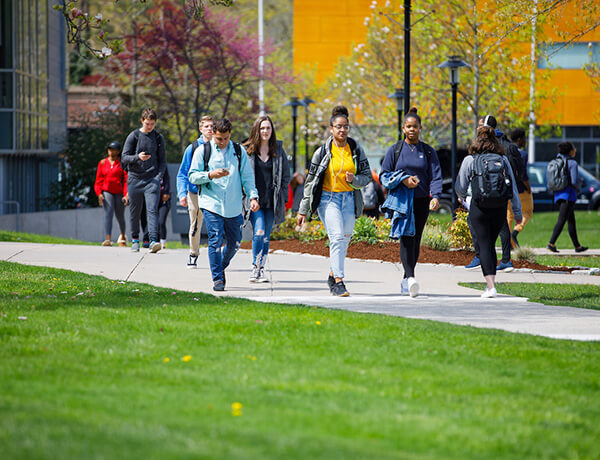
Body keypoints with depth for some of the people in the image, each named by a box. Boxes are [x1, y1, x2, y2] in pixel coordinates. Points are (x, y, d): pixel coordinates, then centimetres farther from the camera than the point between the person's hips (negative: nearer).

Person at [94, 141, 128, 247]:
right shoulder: (103, 163, 8)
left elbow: (126, 179, -6)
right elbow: (98, 180, 8)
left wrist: (126, 194, -16)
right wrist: (99, 193, -5)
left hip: (119, 193, -1)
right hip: (107, 192, 1)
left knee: (120, 216, 11)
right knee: (108, 213, -18)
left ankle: (123, 236, 40)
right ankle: (107, 239, -28)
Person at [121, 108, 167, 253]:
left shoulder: (158, 138, 9)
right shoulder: (134, 136, 3)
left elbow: (162, 160, 14)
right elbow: (124, 158, 1)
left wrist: (159, 175, -2)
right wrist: (138, 157, -19)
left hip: (152, 179, 0)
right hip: (135, 179, 0)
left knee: (152, 210, -15)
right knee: (135, 212, 6)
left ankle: (153, 240, -24)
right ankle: (135, 240, 21)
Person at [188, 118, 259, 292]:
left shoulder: (239, 151, 8)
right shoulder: (203, 150, 2)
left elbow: (247, 177, 9)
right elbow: (192, 176, 1)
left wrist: (253, 196, -5)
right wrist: (211, 175, -16)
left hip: (233, 206, 3)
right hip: (211, 204, -3)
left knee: (234, 243, 9)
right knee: (216, 241, -11)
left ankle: (221, 267, 34)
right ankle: (217, 279, -6)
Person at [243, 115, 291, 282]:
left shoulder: (278, 151, 8)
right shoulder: (247, 151, 0)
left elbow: (286, 175, 13)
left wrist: (282, 198, 6)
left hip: (271, 200, 3)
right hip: (254, 199, -3)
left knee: (266, 236, 6)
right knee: (259, 231, -18)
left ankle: (261, 270, 14)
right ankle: (255, 267, -9)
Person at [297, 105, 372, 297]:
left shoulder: (356, 150, 5)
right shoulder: (323, 151, -1)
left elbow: (367, 176, 10)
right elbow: (310, 181, 3)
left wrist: (355, 180, -14)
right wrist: (303, 210, 2)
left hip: (349, 198, 3)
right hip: (328, 197, -3)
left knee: (344, 239, 8)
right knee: (337, 237, -17)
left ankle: (333, 274, 29)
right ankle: (338, 282, -21)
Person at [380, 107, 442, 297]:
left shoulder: (428, 152, 9)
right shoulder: (395, 150, 7)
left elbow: (435, 176, 1)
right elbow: (384, 175, 7)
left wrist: (435, 196, -16)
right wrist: (402, 180, -12)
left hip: (421, 201, 2)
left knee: (416, 239, 4)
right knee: (407, 235, -20)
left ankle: (406, 281, 17)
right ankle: (410, 277, -33)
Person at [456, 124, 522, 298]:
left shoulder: (469, 160, -1)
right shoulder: (503, 160, 6)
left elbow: (461, 187, 7)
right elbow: (513, 188, 6)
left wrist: (462, 198, 30)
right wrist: (517, 212, 13)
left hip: (479, 208, -3)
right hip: (500, 208, 3)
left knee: (484, 246, -2)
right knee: (491, 245, 18)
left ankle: (491, 286, -13)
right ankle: (491, 282, 21)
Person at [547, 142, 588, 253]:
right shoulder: (572, 163, -10)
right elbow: (574, 181, -14)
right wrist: (578, 187, 6)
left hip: (558, 194, 8)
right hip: (568, 194, -8)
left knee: (571, 220, 13)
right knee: (561, 220, -11)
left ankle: (577, 246, 16)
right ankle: (551, 243, -20)